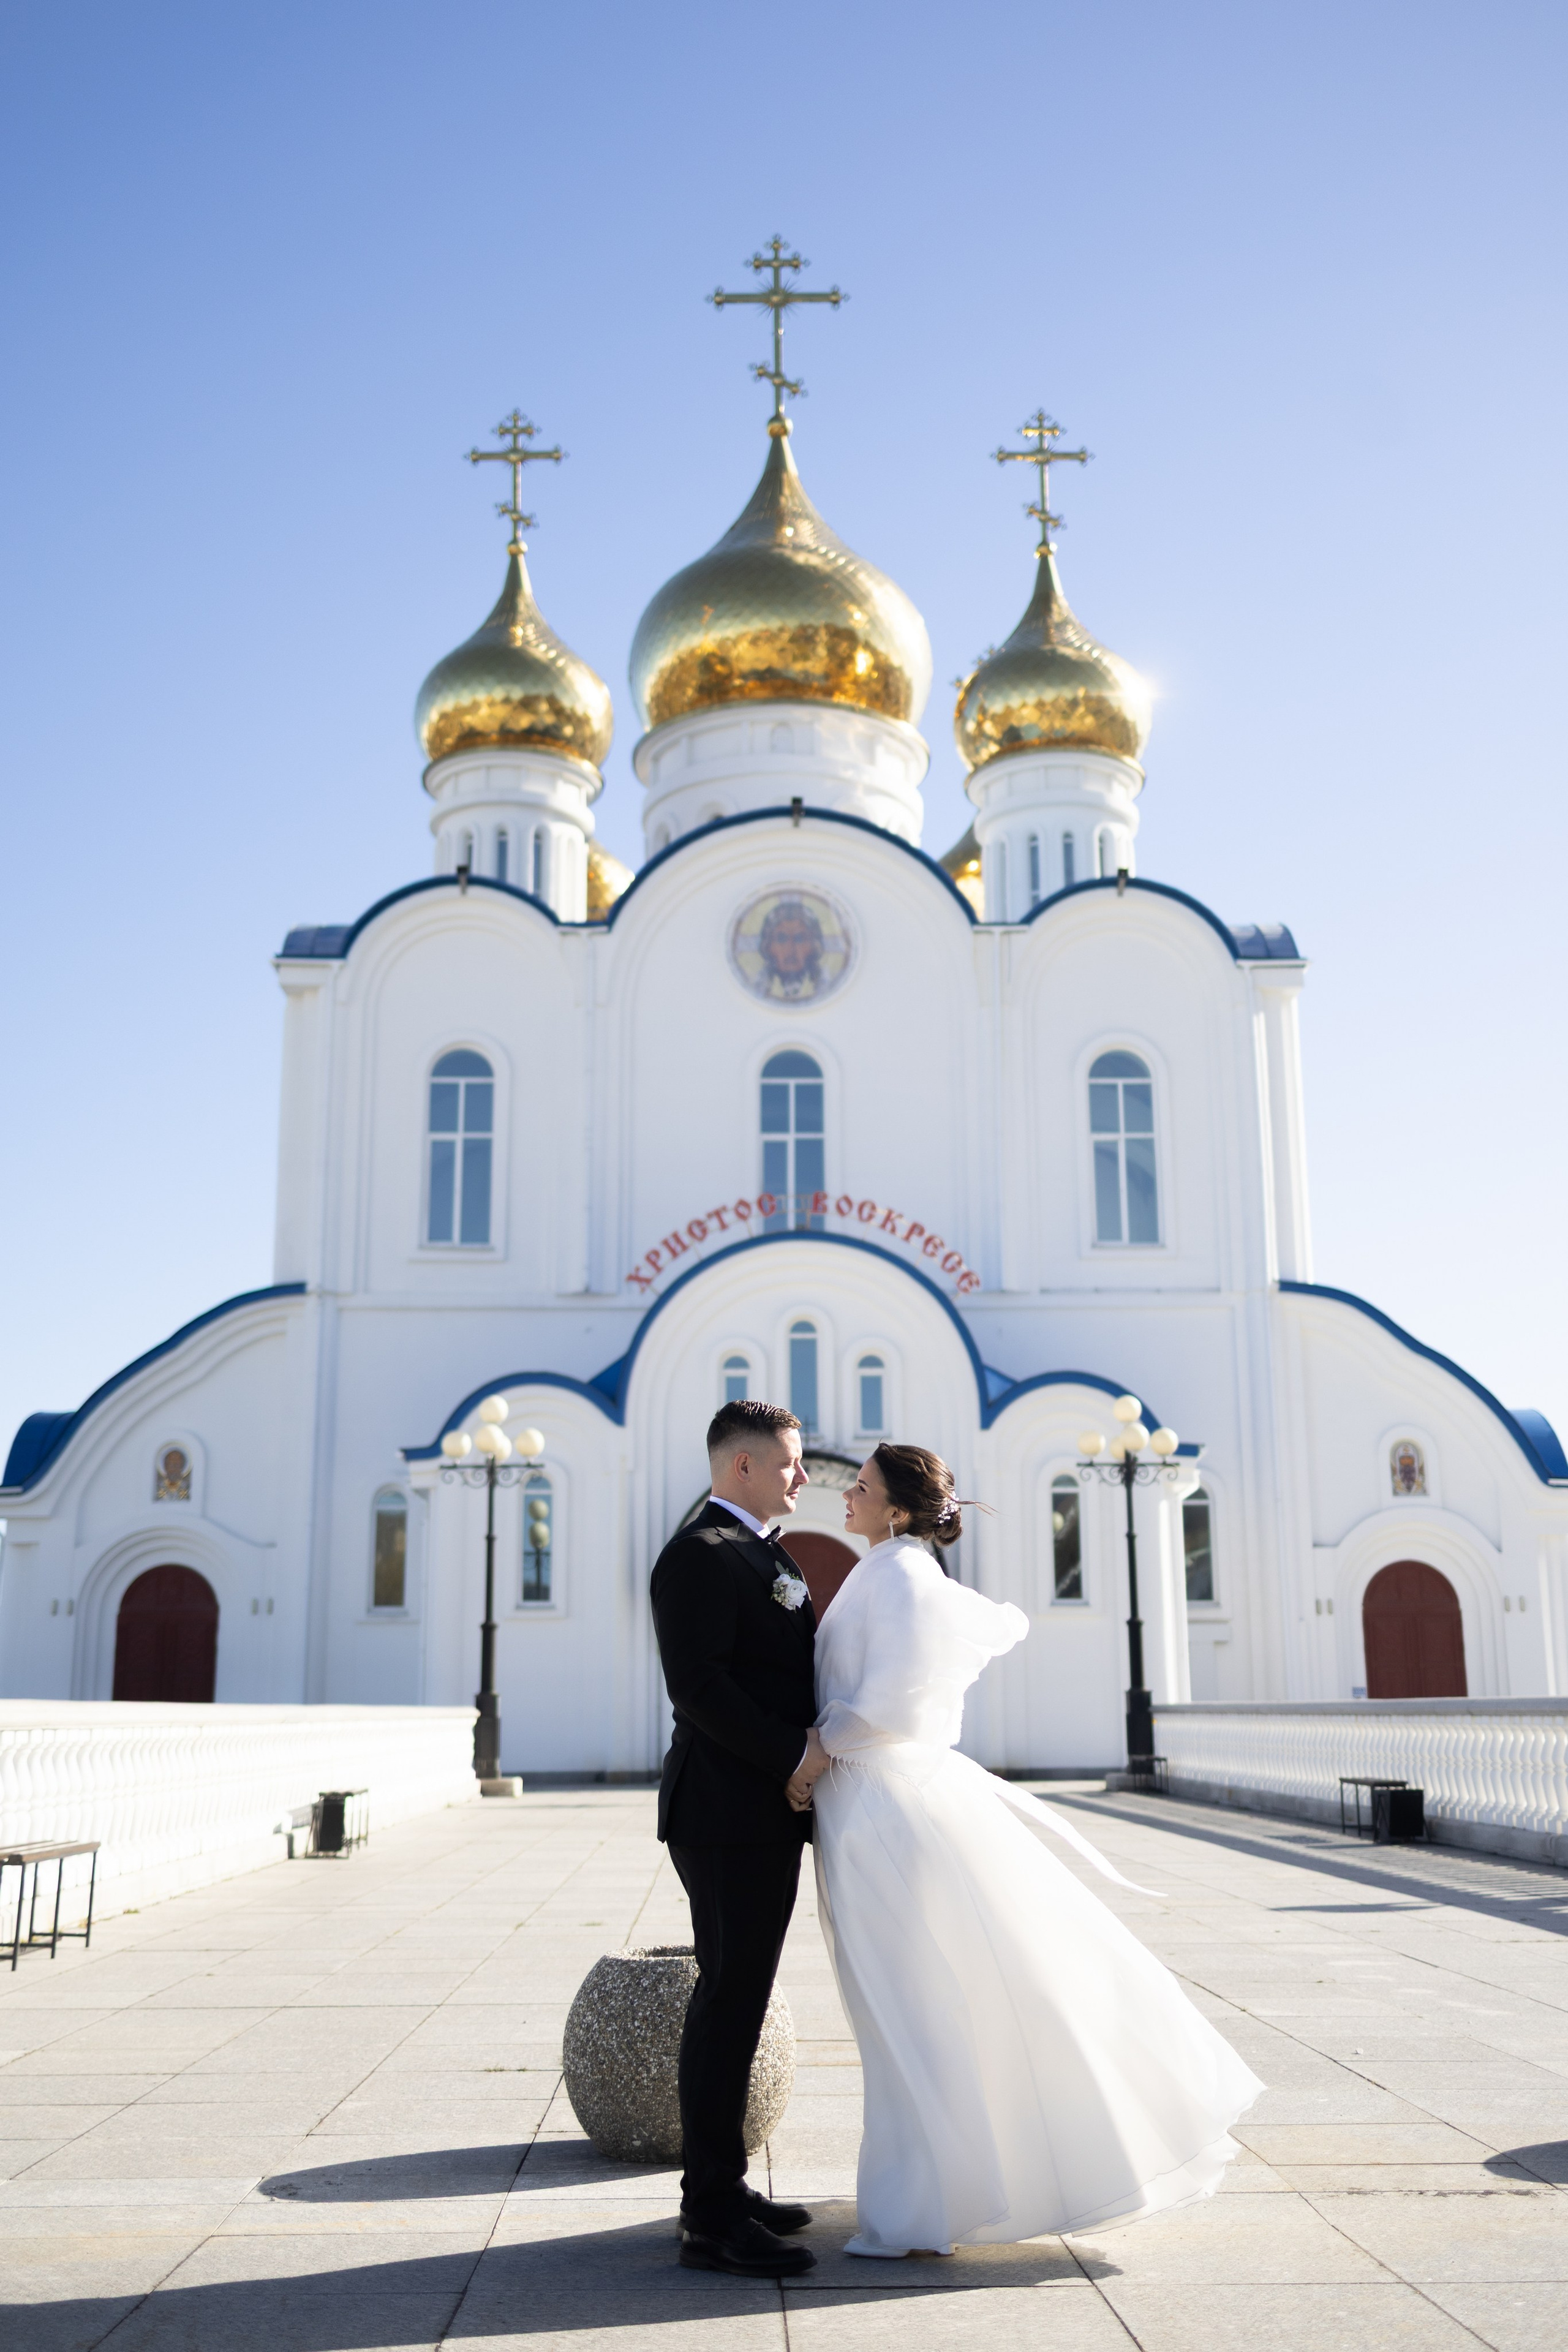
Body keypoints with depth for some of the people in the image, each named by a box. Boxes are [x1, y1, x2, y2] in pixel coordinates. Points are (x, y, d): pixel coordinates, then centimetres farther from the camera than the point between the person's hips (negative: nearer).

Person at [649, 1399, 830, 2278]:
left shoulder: (767, 1555, 19)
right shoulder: (701, 1554, -13)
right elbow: (699, 1684, -22)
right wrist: (795, 1751, -21)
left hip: (767, 1813, 10)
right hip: (729, 1814, -10)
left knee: (740, 2000, 15)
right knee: (730, 2001, -6)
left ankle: (722, 2189, 24)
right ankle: (714, 2219, 0)